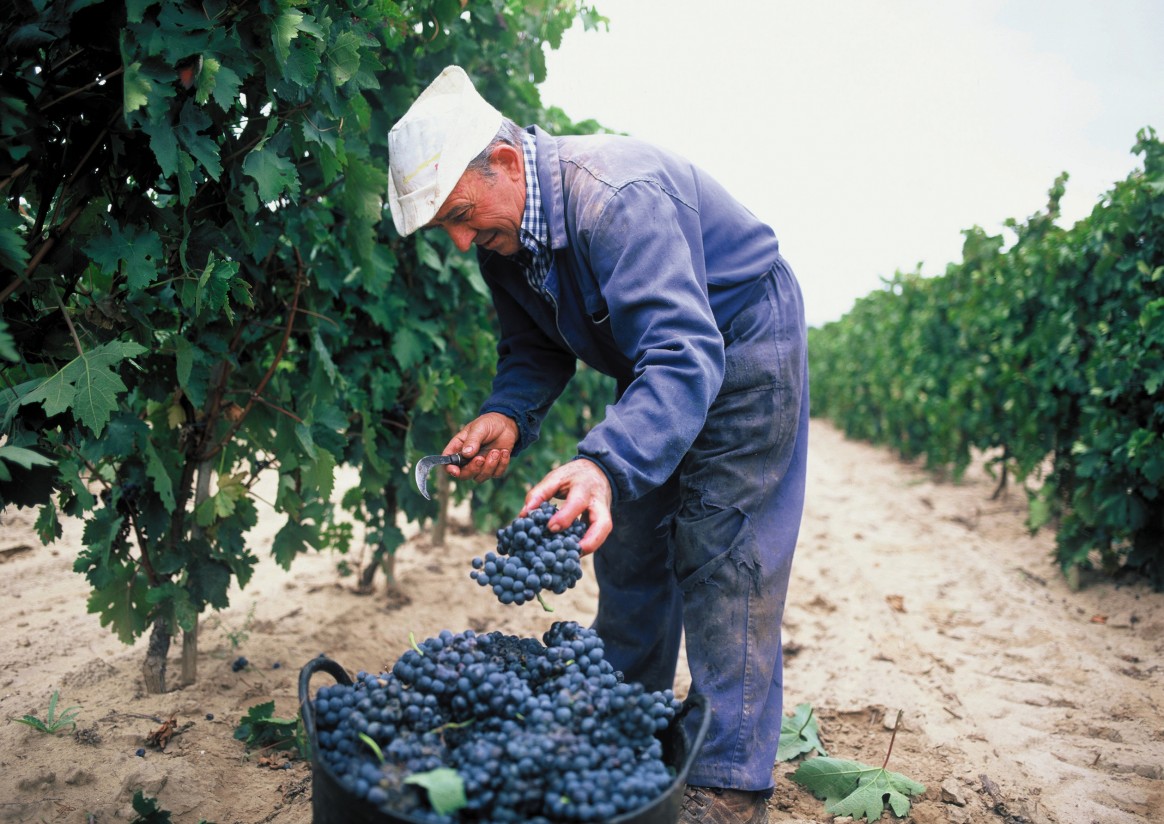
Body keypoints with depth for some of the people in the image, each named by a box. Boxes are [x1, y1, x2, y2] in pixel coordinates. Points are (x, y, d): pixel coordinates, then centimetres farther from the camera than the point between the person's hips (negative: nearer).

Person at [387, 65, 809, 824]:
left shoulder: (616, 197, -35)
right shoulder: (502, 232, -8)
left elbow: (684, 356, -44)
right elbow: (535, 347, 1)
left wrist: (604, 464, -58)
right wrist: (507, 417, -20)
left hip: (739, 348, -8)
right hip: (657, 361, 8)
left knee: (721, 561, -11)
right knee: (629, 551, 11)